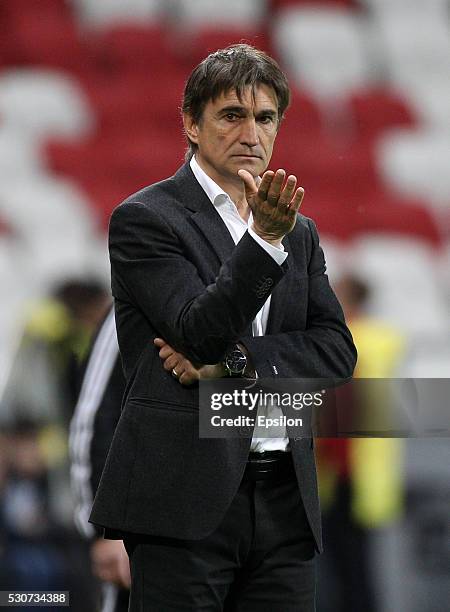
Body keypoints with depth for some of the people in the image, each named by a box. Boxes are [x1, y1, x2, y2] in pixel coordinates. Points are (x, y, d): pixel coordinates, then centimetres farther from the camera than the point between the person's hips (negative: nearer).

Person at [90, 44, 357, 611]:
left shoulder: (300, 233, 18)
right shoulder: (143, 218, -1)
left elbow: (336, 351, 8)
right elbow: (202, 330, -14)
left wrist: (235, 361, -8)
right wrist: (265, 239, -26)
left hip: (285, 499, 5)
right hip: (186, 498, -5)